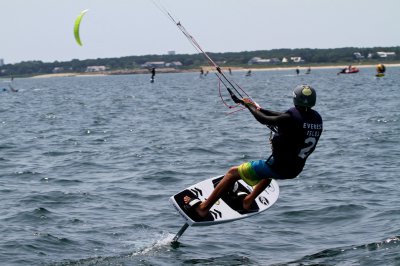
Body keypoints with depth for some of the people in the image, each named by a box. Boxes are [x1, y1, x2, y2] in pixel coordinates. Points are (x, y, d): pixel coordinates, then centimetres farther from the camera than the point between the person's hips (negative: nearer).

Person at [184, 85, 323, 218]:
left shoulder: (292, 117, -22)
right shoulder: (317, 118, 0)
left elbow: (264, 119, -10)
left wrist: (249, 105, 9)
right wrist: (258, 108, 15)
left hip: (278, 168, -7)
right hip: (295, 171, 7)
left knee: (233, 172, 8)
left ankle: (203, 207, 13)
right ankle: (249, 200, 47)